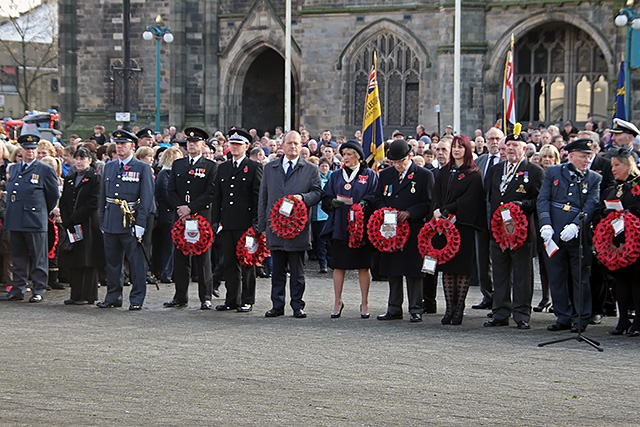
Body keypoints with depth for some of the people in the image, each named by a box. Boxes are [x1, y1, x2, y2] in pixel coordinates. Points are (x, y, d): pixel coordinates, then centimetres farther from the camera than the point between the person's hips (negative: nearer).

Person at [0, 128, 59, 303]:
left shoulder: (45, 170, -2)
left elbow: (54, 195, 3)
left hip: (35, 222, -5)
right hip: (15, 221, 5)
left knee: (38, 258, 0)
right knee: (18, 257, 10)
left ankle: (38, 290, 5)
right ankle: (18, 290, 16)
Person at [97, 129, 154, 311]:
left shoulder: (142, 168, -1)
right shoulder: (109, 167, 15)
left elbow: (147, 198, -6)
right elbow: (103, 195, 19)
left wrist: (140, 223, -13)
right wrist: (102, 220, 13)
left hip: (131, 223, -5)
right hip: (111, 223, 5)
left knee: (136, 261, -2)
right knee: (112, 261, 10)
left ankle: (137, 299, 3)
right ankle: (113, 297, 19)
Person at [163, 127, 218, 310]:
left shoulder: (211, 166, 2)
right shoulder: (177, 164, 15)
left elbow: (211, 194, -6)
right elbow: (171, 190, 10)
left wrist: (190, 209, -13)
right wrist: (179, 208, -6)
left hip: (202, 217, -4)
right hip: (180, 218, 4)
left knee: (202, 259, -1)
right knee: (180, 258, 5)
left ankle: (205, 298, 2)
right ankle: (180, 297, 11)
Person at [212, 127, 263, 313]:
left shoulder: (254, 167, 0)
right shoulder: (223, 168, 17)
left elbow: (258, 196, -4)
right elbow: (217, 196, 17)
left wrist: (256, 221, -10)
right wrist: (216, 220, 9)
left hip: (245, 223, -5)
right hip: (226, 224, 5)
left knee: (246, 263, -1)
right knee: (229, 263, 7)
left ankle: (247, 300, 4)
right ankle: (232, 299, 13)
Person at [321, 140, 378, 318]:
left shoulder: (370, 175, 6)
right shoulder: (336, 176, 15)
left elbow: (375, 198, -2)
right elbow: (326, 198, 8)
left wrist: (365, 204, -22)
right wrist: (333, 202, -14)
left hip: (361, 227, -2)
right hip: (339, 226, 2)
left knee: (363, 266, 1)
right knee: (339, 266, 2)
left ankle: (364, 303, 10)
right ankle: (337, 302, 11)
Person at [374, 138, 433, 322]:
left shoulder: (424, 175, -1)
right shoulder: (385, 174, 13)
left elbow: (428, 203, -4)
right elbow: (378, 199, 16)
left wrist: (409, 213, -17)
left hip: (413, 230, -4)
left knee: (413, 271, -2)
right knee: (392, 271, 9)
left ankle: (415, 309, 4)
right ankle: (394, 309, 16)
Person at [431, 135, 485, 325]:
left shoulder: (473, 174, 0)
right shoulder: (443, 172, 16)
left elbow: (468, 200, -10)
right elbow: (436, 197, 12)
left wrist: (444, 211, -13)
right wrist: (437, 212, -8)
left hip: (463, 225, -5)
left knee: (462, 267, -4)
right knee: (447, 267, 3)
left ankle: (459, 309, 1)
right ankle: (449, 307, 8)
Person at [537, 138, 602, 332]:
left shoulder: (594, 179, 7)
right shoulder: (553, 172, 8)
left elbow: (591, 206, -4)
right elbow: (542, 200, 2)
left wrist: (575, 226, -19)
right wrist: (545, 225, -13)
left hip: (578, 236, -1)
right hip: (554, 235, 1)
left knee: (580, 278, 3)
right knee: (557, 278, 7)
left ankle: (581, 319, 11)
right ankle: (563, 318, 16)